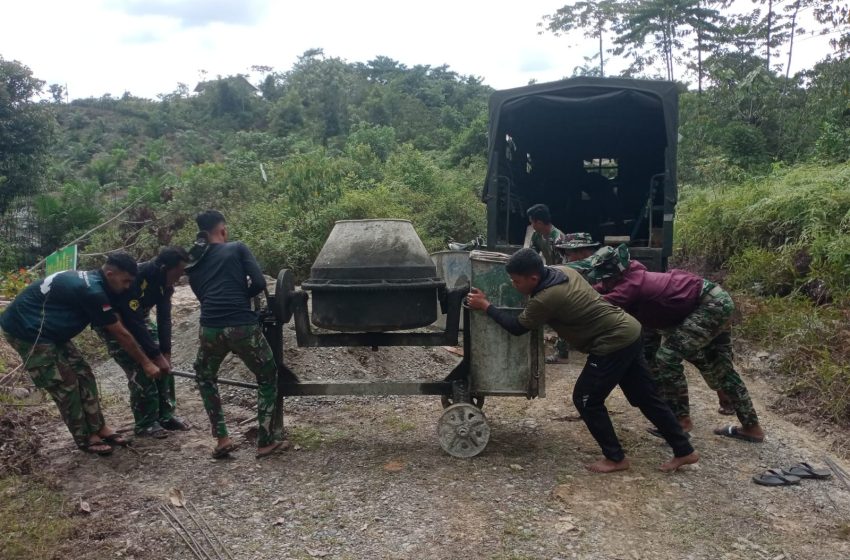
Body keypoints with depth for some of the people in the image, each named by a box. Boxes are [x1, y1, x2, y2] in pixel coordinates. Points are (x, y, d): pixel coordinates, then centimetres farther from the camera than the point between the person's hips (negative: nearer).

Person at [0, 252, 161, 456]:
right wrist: (146, 363, -9)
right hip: (26, 330, -10)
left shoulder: (91, 280, 3)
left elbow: (111, 327, 15)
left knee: (82, 373, 8)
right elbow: (121, 334, -19)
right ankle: (84, 438, 9)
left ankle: (99, 428, 15)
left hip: (46, 329, 10)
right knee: (65, 383, -5)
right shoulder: (92, 291, -27)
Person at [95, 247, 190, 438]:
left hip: (138, 318, 7)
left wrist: (165, 352, -18)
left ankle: (166, 415, 10)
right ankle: (145, 424, -3)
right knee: (139, 369, -16)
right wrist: (156, 355, -32)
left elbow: (164, 318, -11)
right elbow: (133, 322, -35)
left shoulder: (165, 283, -13)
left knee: (165, 364, -1)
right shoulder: (135, 278, -37)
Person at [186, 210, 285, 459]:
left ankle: (222, 439, 20)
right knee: (268, 379, 18)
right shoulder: (237, 248, 8)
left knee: (205, 378, 29)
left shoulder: (193, 262, 20)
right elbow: (259, 283, -1)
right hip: (243, 326, -3)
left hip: (211, 328, 3)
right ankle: (265, 441, 15)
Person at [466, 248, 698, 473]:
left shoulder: (545, 299, -22)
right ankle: (684, 451, 26)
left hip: (614, 343, -10)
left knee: (586, 399, 2)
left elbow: (517, 327, -8)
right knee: (646, 398, 17)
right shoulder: (561, 270, 4)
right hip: (630, 332, 10)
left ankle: (615, 458, 13)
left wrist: (486, 306, -2)